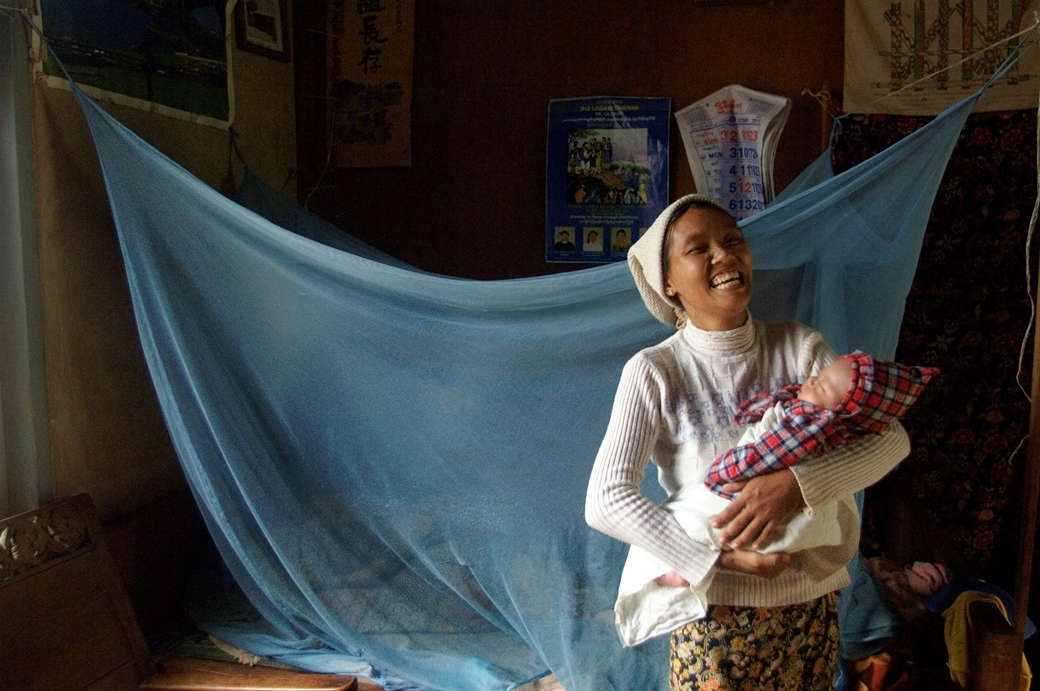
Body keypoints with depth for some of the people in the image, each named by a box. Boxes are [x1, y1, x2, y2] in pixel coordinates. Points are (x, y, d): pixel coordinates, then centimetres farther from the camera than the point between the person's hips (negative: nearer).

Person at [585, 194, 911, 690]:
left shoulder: (798, 346, -1)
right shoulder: (654, 371, -12)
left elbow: (890, 438, -9)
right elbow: (606, 501, -19)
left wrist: (798, 483, -25)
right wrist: (723, 557, -23)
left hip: (813, 602, 4)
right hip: (718, 610, -3)